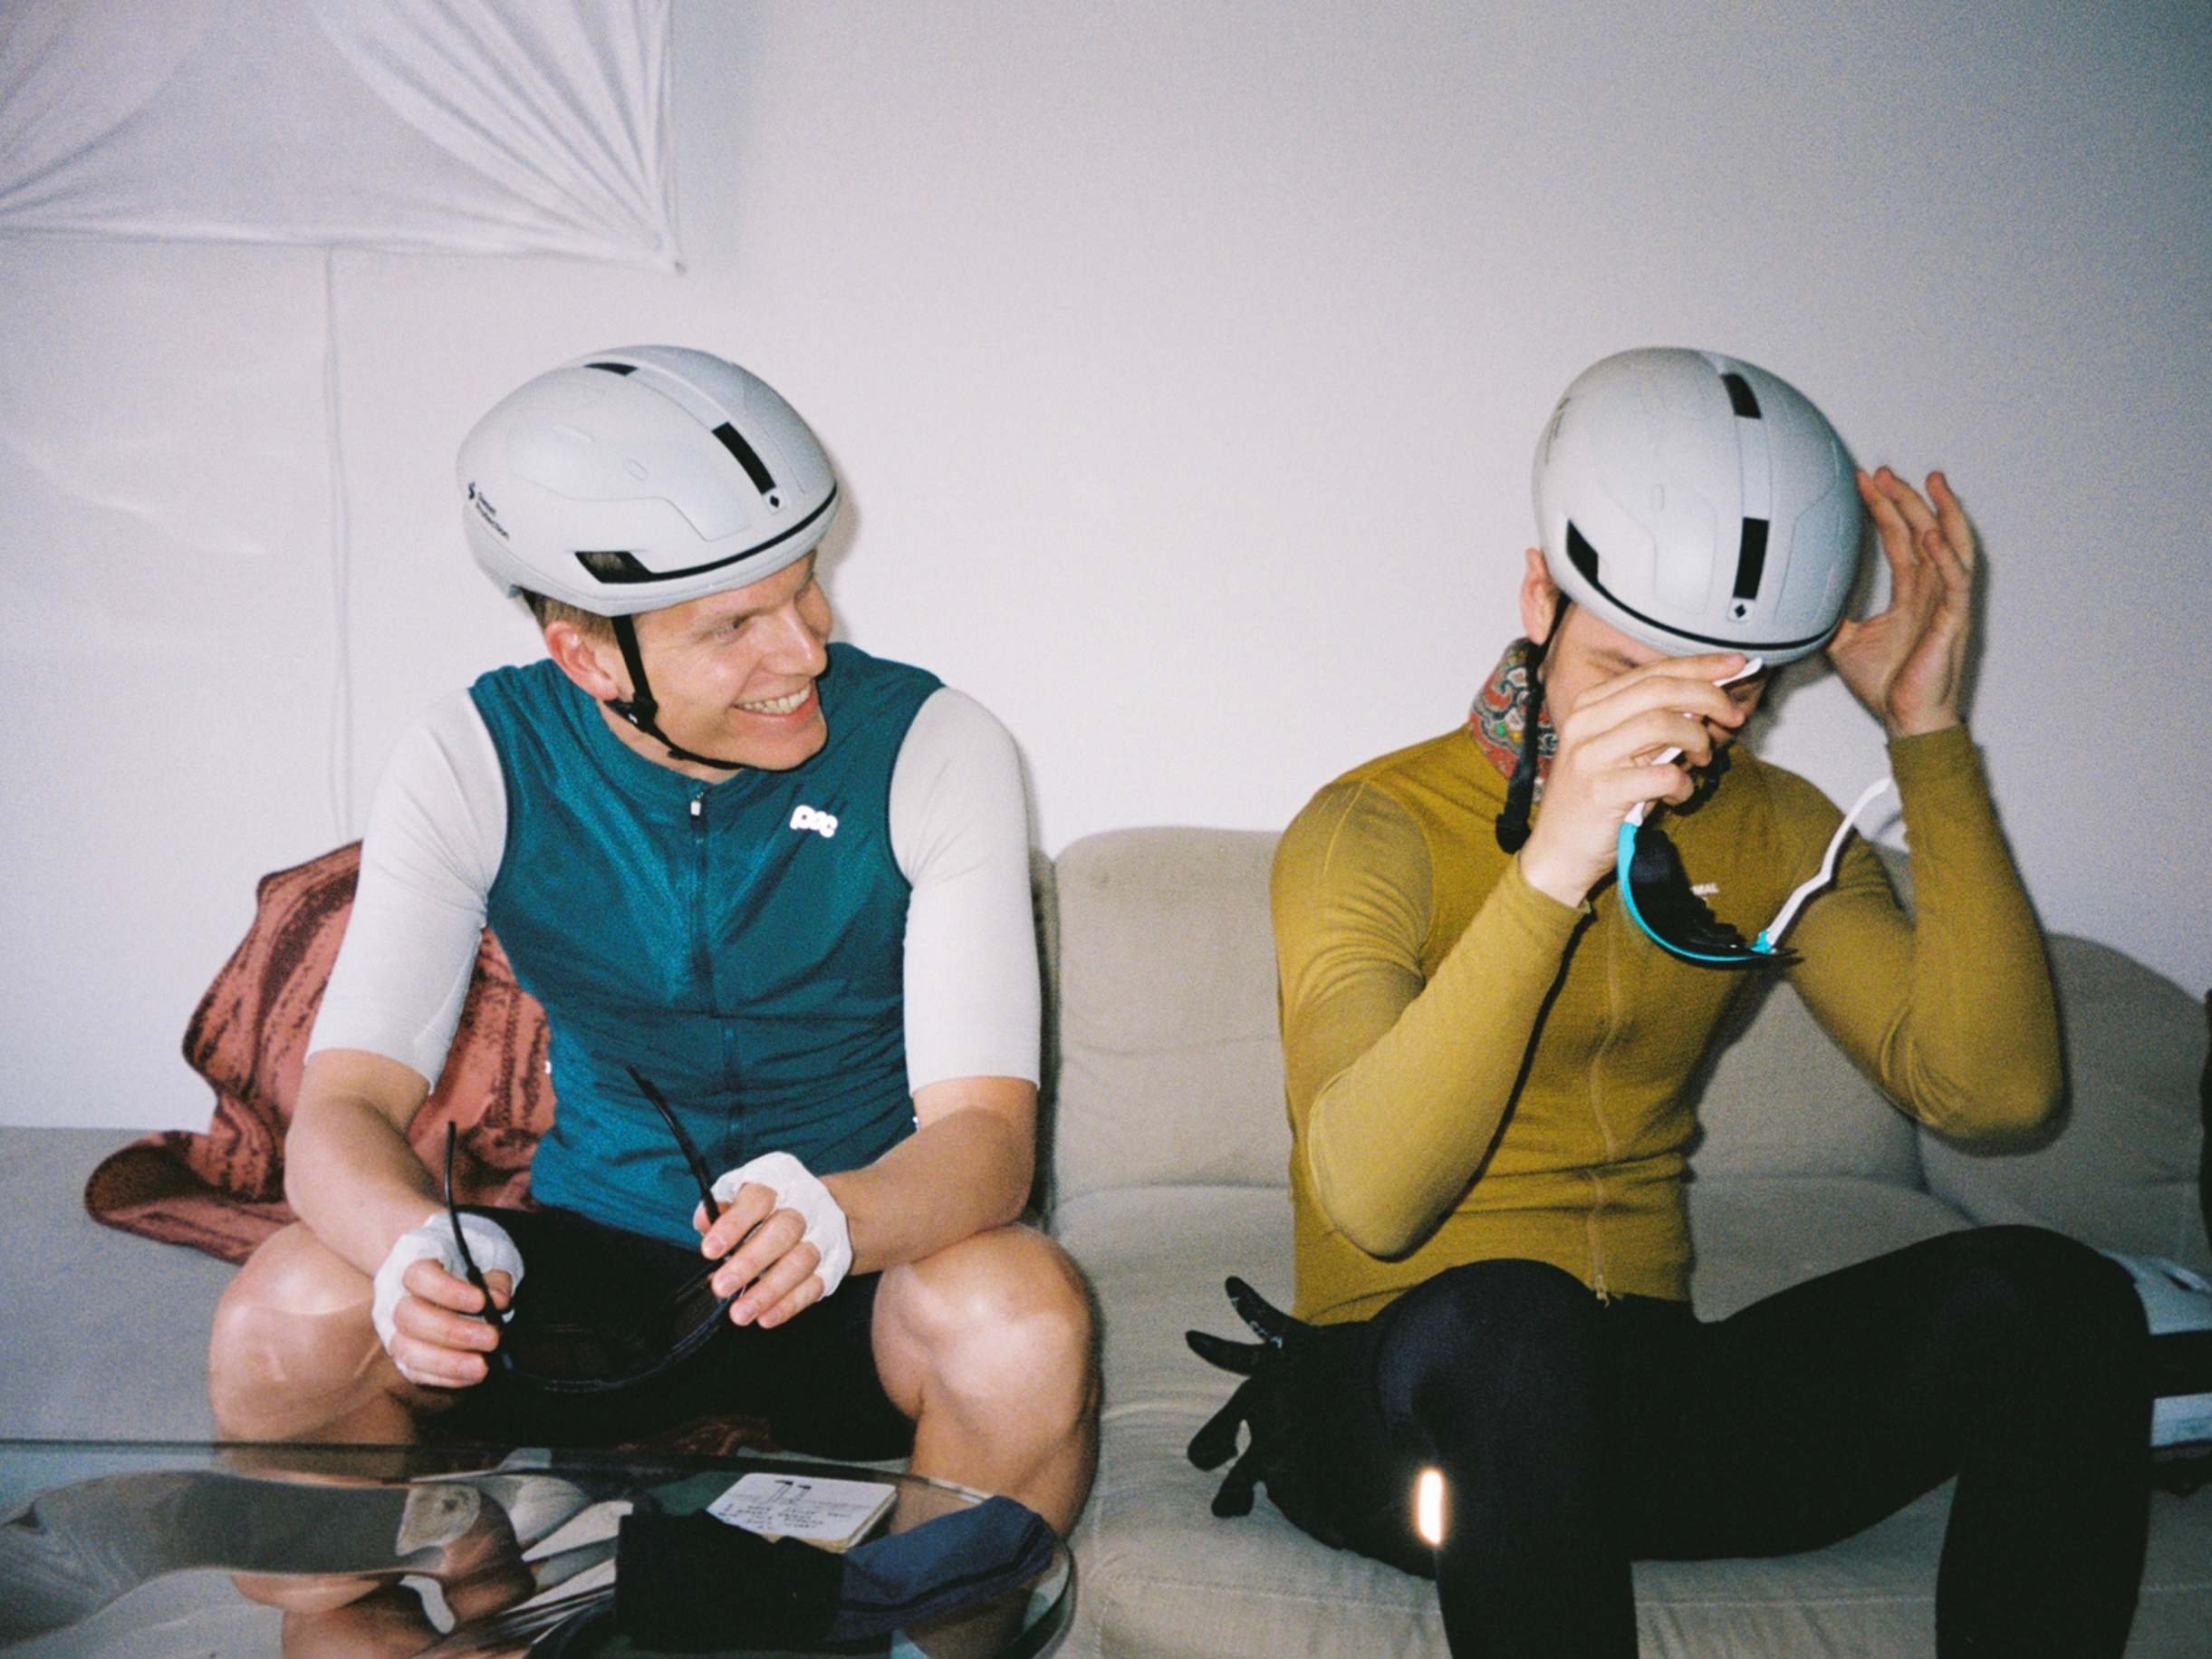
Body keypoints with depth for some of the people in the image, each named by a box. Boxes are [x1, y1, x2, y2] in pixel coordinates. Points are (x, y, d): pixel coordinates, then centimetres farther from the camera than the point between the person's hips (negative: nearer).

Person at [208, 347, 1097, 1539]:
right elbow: (344, 1104, -12)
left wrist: (834, 1215, -43)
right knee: (284, 1325, -23)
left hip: (869, 1274, -1)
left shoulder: (931, 748, -13)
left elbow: (985, 1131, -20)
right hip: (593, 1266, 2)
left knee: (1024, 1322, -34)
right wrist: (413, 1242, -37)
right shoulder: (477, 760, -8)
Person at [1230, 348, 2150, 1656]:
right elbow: (1370, 1201, -26)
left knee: (2049, 1300, -19)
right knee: (1509, 1317, -39)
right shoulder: (1375, 830, -9)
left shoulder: (1772, 833, 6)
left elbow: (1991, 1089, -9)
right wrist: (1549, 872, -36)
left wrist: (1931, 737, -12)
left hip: (1650, 1397, 5)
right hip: (1394, 1411, -4)